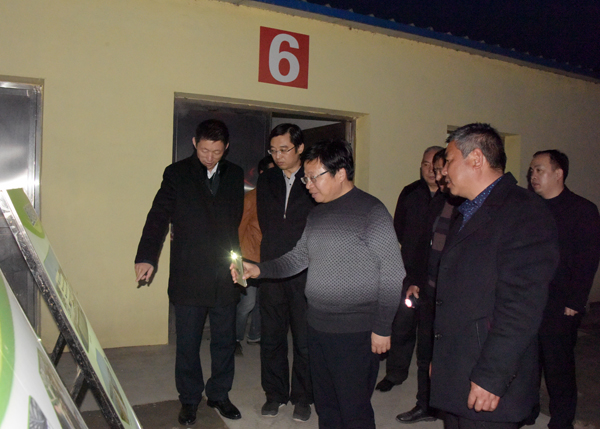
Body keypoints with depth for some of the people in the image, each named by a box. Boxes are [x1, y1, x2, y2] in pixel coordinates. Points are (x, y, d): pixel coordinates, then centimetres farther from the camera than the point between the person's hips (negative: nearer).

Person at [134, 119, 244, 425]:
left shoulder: (234, 175, 9)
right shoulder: (177, 174, 0)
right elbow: (159, 217, -7)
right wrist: (147, 257, -18)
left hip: (225, 274, 3)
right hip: (189, 276, -2)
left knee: (225, 340, 12)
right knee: (188, 343, 8)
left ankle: (219, 395, 30)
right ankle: (189, 400, 26)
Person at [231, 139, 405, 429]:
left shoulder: (371, 211, -13)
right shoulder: (317, 214, 12)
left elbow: (392, 274, -14)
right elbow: (297, 258, 15)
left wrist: (382, 328, -15)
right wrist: (258, 270, 1)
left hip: (356, 333, -7)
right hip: (318, 327, 7)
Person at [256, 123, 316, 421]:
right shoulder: (266, 181, 12)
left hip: (305, 272, -3)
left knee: (304, 339, 4)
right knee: (271, 337, 9)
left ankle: (302, 397, 20)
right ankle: (275, 394, 25)